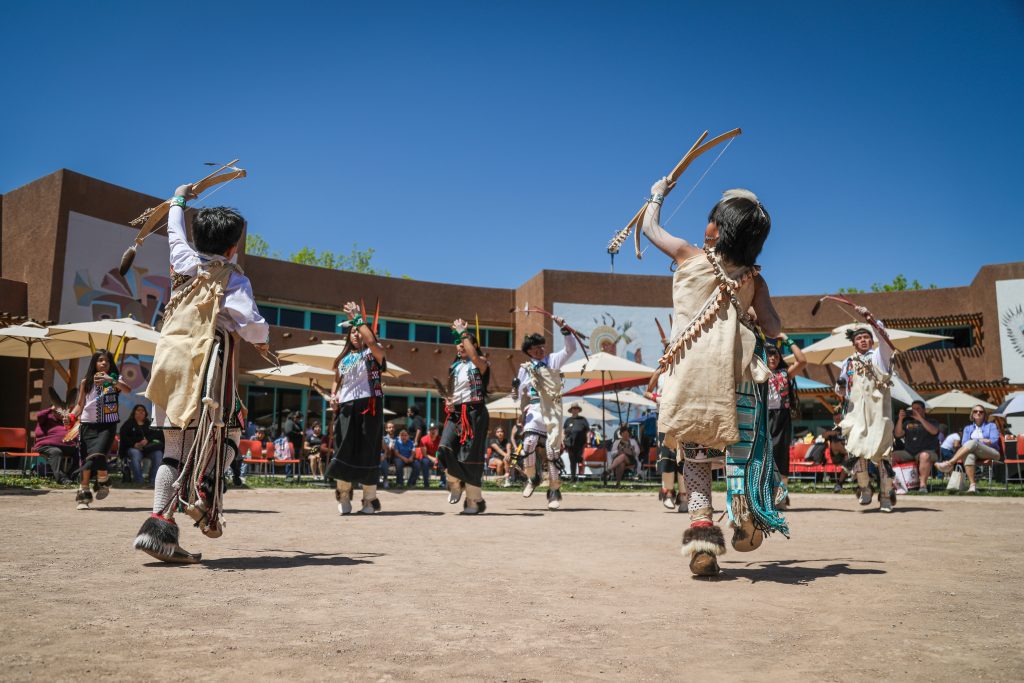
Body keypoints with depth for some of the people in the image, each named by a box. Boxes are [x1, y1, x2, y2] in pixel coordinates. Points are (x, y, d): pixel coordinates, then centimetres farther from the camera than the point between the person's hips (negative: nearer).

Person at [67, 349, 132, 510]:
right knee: (86, 459, 1)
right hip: (88, 424, 2)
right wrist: (71, 416, -3)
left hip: (108, 425, -2)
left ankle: (103, 481, 10)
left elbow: (128, 390, -20)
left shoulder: (115, 379, 1)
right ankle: (83, 493, 14)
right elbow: (80, 404, 15)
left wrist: (111, 380, -34)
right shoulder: (86, 382, 8)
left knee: (97, 455, -19)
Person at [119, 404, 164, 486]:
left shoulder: (149, 424, 22)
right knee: (135, 454, -38)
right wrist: (134, 444, -17)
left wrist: (147, 440, -16)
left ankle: (152, 481, -28)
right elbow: (124, 437, 0)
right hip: (133, 447, -2)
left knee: (158, 454, -29)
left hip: (148, 448, 3)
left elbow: (156, 434, 6)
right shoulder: (128, 423, 15)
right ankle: (138, 482, -38)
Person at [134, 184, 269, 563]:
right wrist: (261, 340, 10)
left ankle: (159, 522, 0)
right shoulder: (233, 278, 0)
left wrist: (178, 201, 54)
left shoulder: (185, 261, 15)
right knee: (223, 432, 5)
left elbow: (175, 233, 36)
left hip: (167, 358, 6)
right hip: (206, 361, -6)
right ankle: (204, 494, -17)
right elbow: (250, 321, -13)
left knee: (175, 446, 7)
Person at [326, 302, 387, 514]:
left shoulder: (374, 353, 5)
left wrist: (357, 318, -13)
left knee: (367, 451, -4)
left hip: (368, 405, -4)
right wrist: (333, 397, 7)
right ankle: (344, 493, 15)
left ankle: (370, 499, 4)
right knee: (344, 449, -3)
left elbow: (371, 340, -19)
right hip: (346, 407, 4)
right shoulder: (344, 358, 20)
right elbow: (337, 381, 27)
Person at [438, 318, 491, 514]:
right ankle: (456, 483, 10)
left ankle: (475, 501, 7)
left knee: (471, 456, -5)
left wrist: (463, 332, -17)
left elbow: (474, 356, -26)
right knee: (445, 449, -16)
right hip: (455, 412, 5)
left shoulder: (480, 364, -1)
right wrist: (448, 401, 1)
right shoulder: (454, 366, 17)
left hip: (474, 412, -5)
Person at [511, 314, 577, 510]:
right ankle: (532, 477, 7)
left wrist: (564, 328, -9)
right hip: (534, 409, 0)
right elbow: (521, 394, 15)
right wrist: (515, 392, -5)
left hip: (553, 410, 0)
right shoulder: (525, 369, 12)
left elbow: (571, 348, -1)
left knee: (552, 450, -3)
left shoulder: (553, 360, 11)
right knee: (529, 443, -20)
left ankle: (554, 491, 8)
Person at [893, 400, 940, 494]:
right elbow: (898, 434, 7)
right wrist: (900, 419, -5)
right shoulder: (908, 423, 21)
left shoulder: (930, 422, 13)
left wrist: (920, 419, -16)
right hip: (908, 452, 4)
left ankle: (923, 484, -41)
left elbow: (934, 431, -11)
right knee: (892, 456, -20)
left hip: (927, 451, -4)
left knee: (924, 456, -39)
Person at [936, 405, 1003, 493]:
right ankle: (973, 486, -52)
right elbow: (964, 443, 9)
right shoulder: (968, 428, 25)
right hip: (976, 454, 2)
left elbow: (994, 441, 2)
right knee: (969, 456, -40)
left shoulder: (991, 425, 19)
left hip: (992, 454, -2)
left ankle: (950, 463, -44)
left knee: (972, 443, -36)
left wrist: (977, 440, -1)